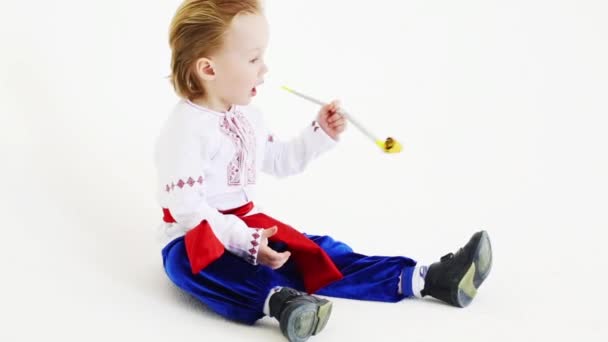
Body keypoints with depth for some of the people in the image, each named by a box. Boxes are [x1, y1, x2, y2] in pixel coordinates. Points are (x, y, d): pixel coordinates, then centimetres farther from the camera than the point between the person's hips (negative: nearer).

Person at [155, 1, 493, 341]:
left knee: (314, 251, -6)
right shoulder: (186, 129, -21)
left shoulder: (245, 115, 7)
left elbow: (278, 160, 20)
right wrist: (246, 241, -31)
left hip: (246, 225, 6)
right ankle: (276, 299, -64)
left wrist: (320, 135, 7)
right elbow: (187, 208, -25)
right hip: (195, 236, -6)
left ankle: (427, 279, -14)